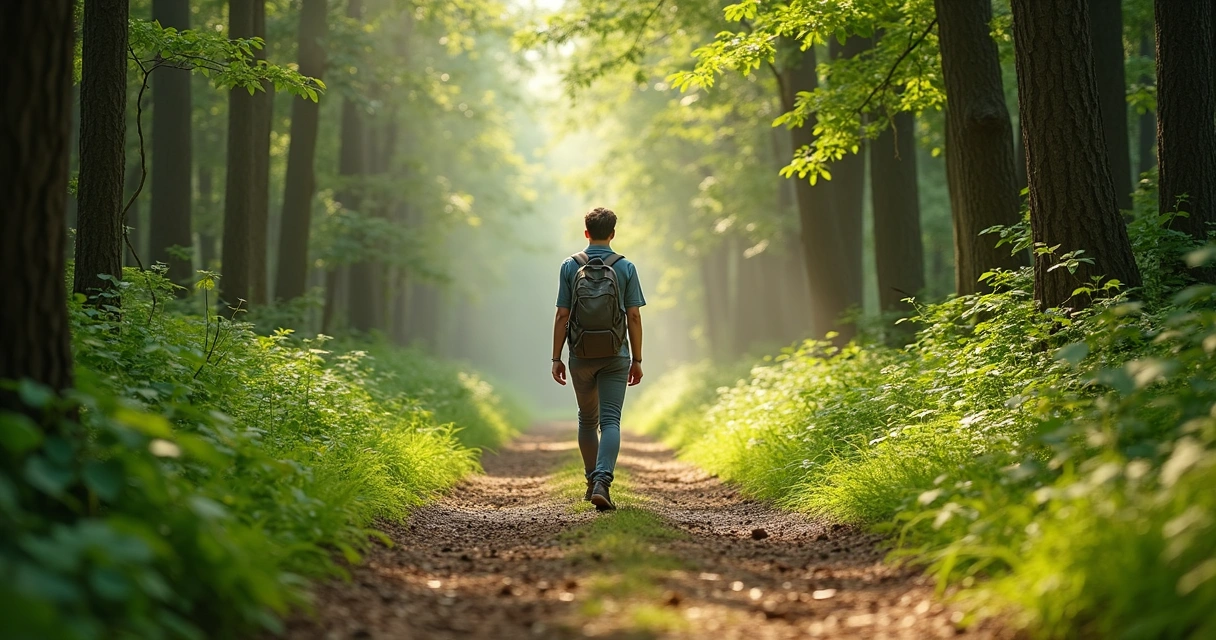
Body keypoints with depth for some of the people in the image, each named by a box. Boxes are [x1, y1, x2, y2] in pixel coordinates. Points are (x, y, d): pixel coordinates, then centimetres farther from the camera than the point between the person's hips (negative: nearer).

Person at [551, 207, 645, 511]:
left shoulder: (570, 266, 0)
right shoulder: (626, 267, -1)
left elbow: (562, 316, -2)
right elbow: (634, 317, -2)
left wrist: (556, 358, 3)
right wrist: (637, 360, 5)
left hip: (581, 357, 1)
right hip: (615, 357, -1)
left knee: (587, 420, 18)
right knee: (610, 421, -5)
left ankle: (593, 482, 25)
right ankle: (602, 481, -23)